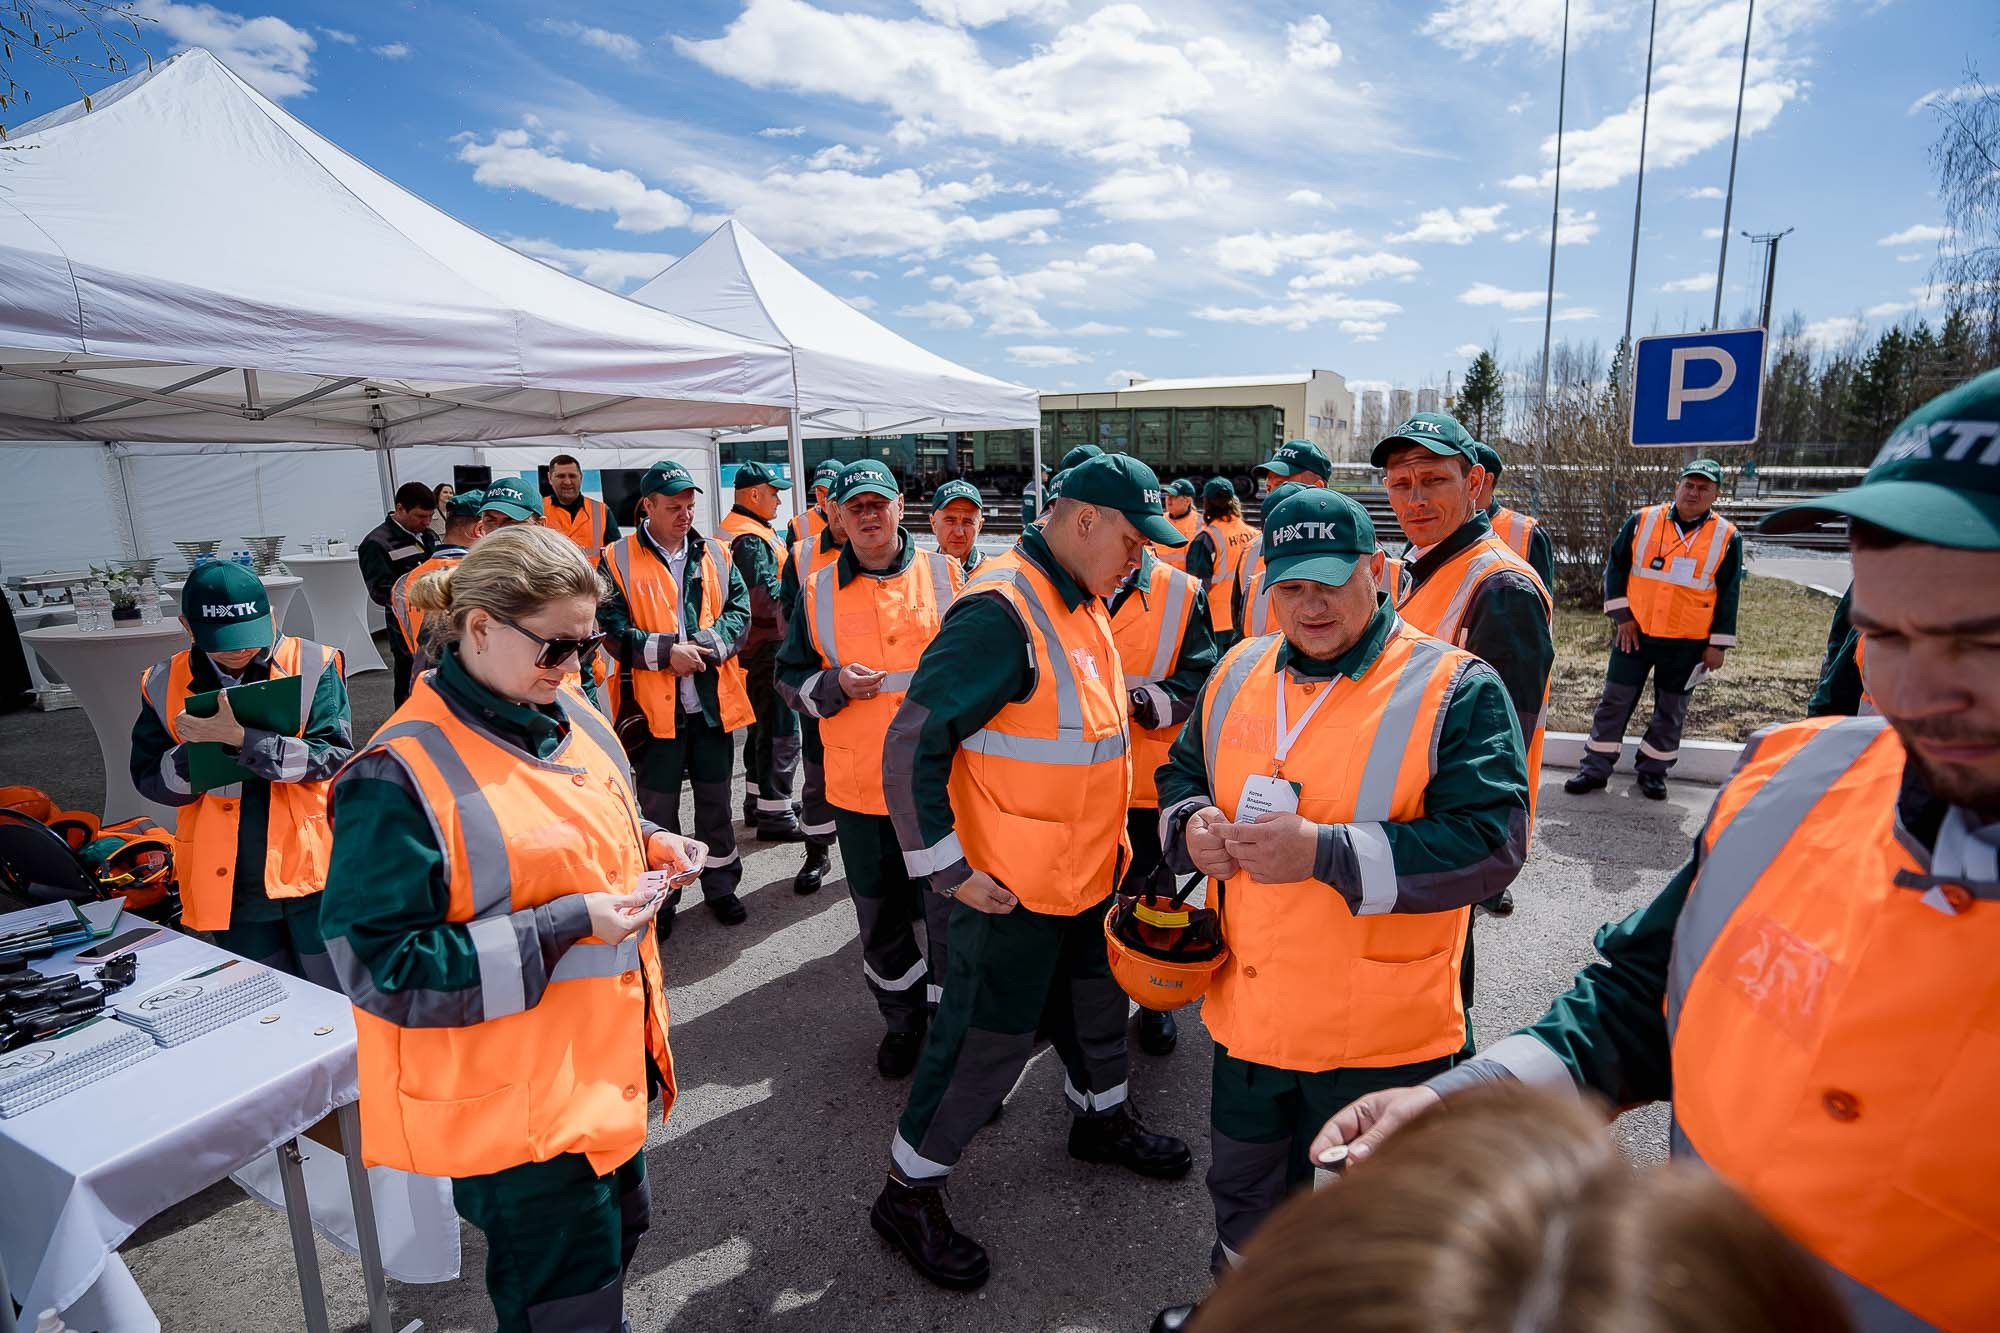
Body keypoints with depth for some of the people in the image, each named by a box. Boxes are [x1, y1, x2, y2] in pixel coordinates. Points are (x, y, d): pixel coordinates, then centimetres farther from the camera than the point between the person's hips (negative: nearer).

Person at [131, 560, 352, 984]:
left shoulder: (314, 665, -9)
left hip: (313, 870, -3)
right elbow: (149, 780, 3)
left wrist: (241, 738, -27)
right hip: (226, 884, 3)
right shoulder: (164, 684, 0)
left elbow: (332, 755, -16)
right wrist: (198, 748, -17)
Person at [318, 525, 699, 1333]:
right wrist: (565, 929, -26)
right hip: (513, 1094, -8)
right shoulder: (402, 775, -23)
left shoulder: (573, 720, 1)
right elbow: (379, 964, -22)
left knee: (616, 1229, 27)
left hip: (607, 1052, 8)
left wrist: (645, 843, -3)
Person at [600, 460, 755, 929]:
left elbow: (740, 610, 4)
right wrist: (665, 651, -18)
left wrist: (710, 642, -14)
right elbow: (610, 627, -8)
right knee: (658, 806, 9)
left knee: (715, 799, 15)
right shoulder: (619, 560, -3)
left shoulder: (715, 555, 8)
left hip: (713, 701, 3)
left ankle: (721, 884, 31)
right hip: (654, 703, -3)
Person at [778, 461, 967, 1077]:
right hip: (860, 787, 2)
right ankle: (903, 1021, 39)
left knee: (951, 914, 4)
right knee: (881, 917, 17)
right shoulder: (818, 592, 5)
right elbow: (790, 675, 9)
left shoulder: (946, 574, 2)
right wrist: (833, 686, -10)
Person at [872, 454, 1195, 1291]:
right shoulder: (1001, 613, -25)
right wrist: (945, 869, -23)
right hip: (1013, 887, -9)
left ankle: (1100, 1117, 51)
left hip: (1087, 871, 9)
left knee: (1095, 1001, 25)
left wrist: (1106, 840, 18)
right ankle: (909, 1192, 26)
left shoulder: (1082, 602, 5)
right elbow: (913, 745, -26)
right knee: (989, 1039, 5)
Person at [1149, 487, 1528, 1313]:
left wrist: (1324, 852, -29)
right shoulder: (1237, 674, 3)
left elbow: (1490, 842, -22)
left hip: (1380, 1030, -5)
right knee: (1242, 1188, 28)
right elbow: (1181, 774, 15)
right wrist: (1190, 825, -9)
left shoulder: (1454, 688, -14)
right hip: (1248, 1007, 5)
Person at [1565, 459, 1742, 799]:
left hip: (1687, 643, 0)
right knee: (1615, 701, 4)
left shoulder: (1727, 537, -1)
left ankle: (1653, 770, 25)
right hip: (1635, 633, 0)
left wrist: (1717, 644, -1)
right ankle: (1595, 768, 12)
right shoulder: (1642, 521, -1)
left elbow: (1728, 595, 2)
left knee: (1670, 709, 11)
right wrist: (1621, 616, -3)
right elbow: (1615, 567, 4)